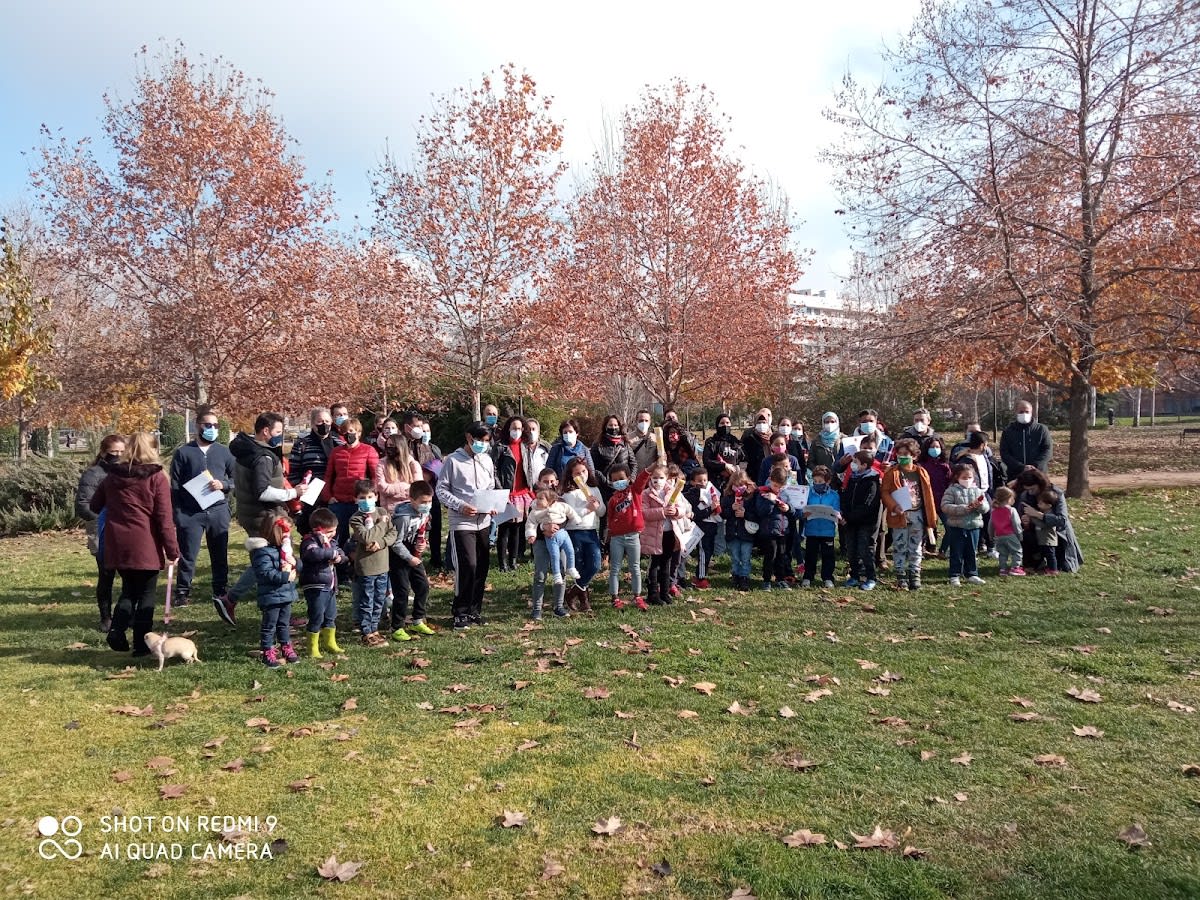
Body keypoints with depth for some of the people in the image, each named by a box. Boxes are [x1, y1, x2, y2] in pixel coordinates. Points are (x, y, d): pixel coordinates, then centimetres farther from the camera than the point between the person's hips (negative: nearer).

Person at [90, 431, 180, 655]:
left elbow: (95, 506, 16)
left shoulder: (112, 475, 6)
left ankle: (116, 630, 2)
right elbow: (164, 519, -11)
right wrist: (172, 550, -7)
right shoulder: (156, 477, -9)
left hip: (117, 546, 4)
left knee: (129, 589, 20)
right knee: (146, 594, 7)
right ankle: (142, 644, 9)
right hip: (146, 547, -4)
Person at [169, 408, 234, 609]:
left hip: (218, 511, 2)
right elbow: (175, 485, 2)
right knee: (187, 554, 1)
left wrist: (223, 484, -11)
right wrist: (176, 513, -3)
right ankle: (182, 592, 13)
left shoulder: (224, 452, 8)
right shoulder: (184, 452, 3)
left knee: (220, 554, 9)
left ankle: (221, 591, 20)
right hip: (190, 513, -2)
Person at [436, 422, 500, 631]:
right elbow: (441, 490, -5)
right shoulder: (453, 460, -6)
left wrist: (492, 505, -1)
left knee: (482, 568, 8)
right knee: (467, 566, -11)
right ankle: (460, 613, 4)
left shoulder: (487, 460, 10)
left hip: (484, 522, 6)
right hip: (462, 522, -6)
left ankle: (474, 610, 22)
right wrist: (460, 506, -17)